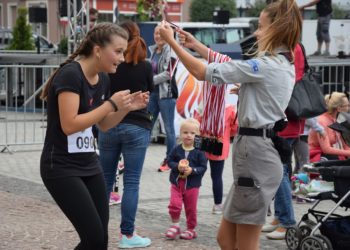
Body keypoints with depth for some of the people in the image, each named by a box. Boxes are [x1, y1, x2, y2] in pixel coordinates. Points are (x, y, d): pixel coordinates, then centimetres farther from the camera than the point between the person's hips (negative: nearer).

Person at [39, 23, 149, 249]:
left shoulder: (103, 79, 7)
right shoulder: (71, 74, -18)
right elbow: (69, 125, -25)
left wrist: (127, 107, 0)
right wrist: (111, 104, -21)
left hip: (89, 164, 8)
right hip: (61, 167, -8)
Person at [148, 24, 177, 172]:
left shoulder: (170, 51, -11)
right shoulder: (153, 50, 13)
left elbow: (168, 73, -17)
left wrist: (151, 81, -14)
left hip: (166, 93, -7)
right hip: (153, 93, 8)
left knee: (169, 128, 1)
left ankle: (169, 160, 9)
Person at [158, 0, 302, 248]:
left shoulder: (265, 66, -17)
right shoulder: (283, 66, 12)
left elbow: (203, 72, -12)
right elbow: (231, 67, 24)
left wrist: (171, 41, -1)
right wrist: (196, 45, 23)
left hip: (255, 152, -10)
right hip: (258, 150, 10)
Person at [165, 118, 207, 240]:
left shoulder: (199, 152, -8)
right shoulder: (177, 150, -1)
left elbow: (203, 167, -7)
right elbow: (170, 161, 3)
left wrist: (192, 170, -22)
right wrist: (177, 166, -16)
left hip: (192, 185, -1)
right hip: (177, 183, 1)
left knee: (191, 208, 8)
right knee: (174, 205, -9)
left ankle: (191, 229, 24)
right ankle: (175, 226, 11)